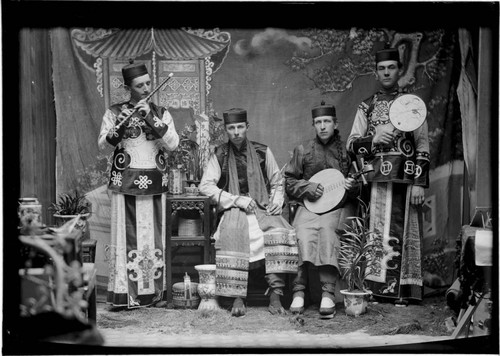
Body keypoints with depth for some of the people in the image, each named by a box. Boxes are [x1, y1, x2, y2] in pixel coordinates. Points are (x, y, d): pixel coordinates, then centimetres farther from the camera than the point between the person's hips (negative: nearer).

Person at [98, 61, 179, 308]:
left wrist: (151, 118, -13)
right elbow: (103, 144, -3)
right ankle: (124, 293, -1)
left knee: (153, 235, 3)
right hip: (125, 183, -2)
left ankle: (152, 292, 10)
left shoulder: (161, 113, 9)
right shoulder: (114, 112, 5)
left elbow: (172, 144, -5)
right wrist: (119, 127, -21)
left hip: (155, 183, 2)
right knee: (126, 235, -5)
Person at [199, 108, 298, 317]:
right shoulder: (220, 155, 7)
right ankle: (237, 299, -32)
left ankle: (275, 296, -30)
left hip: (263, 209, 2)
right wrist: (237, 200, -10)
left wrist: (276, 201, -1)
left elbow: (277, 182, 20)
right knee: (232, 236, -36)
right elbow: (205, 186, 0)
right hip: (233, 211, -1)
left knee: (281, 232, -31)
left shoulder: (262, 152, 11)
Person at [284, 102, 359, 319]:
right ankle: (299, 291, -28)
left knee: (328, 230, -33)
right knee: (303, 235, -29)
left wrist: (353, 187, -11)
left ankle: (328, 294, -35)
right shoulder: (303, 150, 13)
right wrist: (308, 188, -4)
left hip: (339, 206, -1)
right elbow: (289, 182, 14)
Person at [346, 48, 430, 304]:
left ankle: (402, 290, -1)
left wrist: (420, 183, -5)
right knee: (375, 232, -2)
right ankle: (375, 288, 2)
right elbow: (351, 144, 10)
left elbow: (423, 147, 4)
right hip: (374, 177, 2)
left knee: (401, 231, -6)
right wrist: (373, 140, -10)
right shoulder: (366, 107, 15)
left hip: (403, 177, -2)